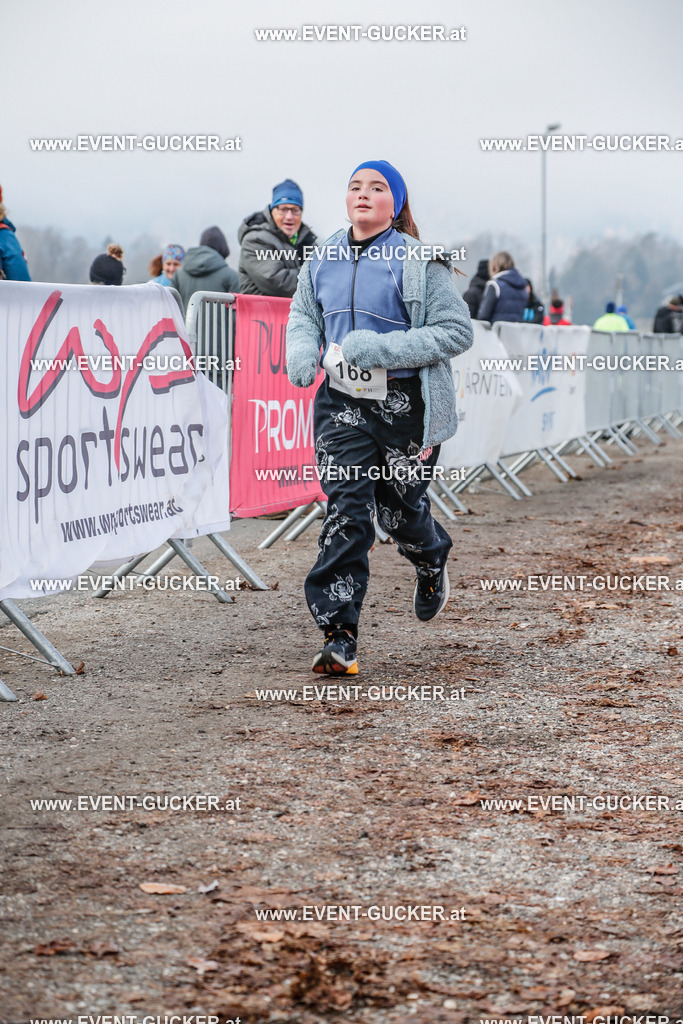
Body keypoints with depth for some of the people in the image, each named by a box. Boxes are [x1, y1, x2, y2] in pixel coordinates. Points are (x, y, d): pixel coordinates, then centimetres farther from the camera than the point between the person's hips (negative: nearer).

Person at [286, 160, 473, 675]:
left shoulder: (418, 263, -8)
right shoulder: (323, 260, 7)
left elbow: (457, 330, -11)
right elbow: (303, 314, 23)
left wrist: (383, 348, -21)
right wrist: (302, 352, -1)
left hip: (405, 404, -3)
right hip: (343, 403, 3)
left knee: (401, 508, 11)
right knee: (346, 512, -9)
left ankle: (432, 560, 49)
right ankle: (340, 636, -11)